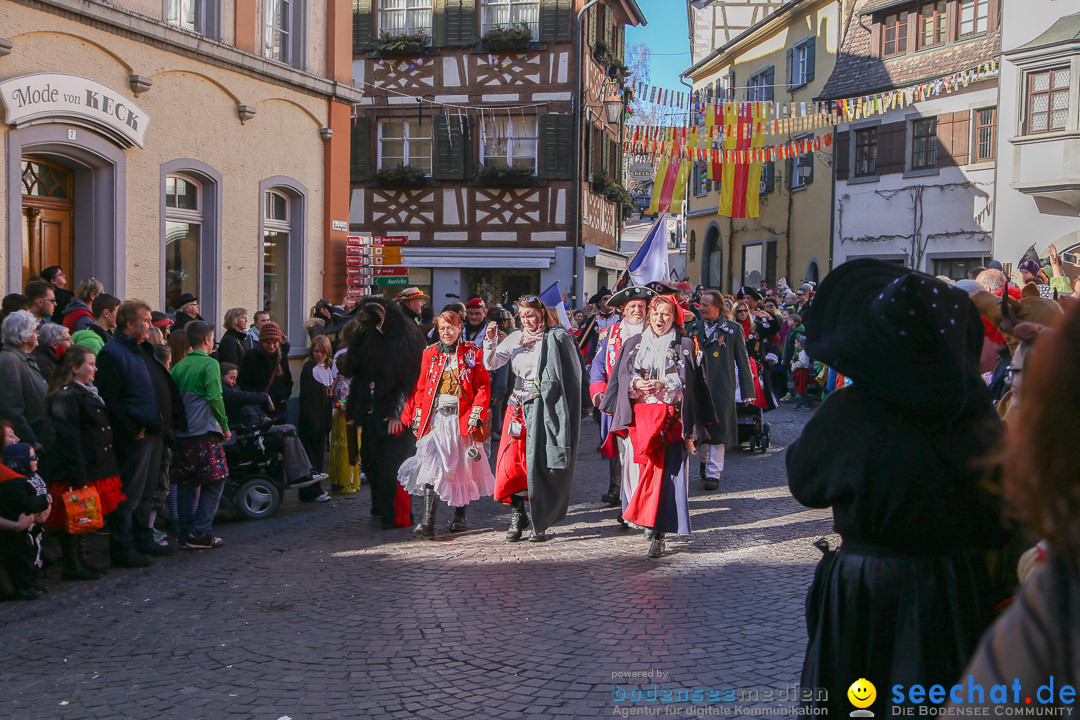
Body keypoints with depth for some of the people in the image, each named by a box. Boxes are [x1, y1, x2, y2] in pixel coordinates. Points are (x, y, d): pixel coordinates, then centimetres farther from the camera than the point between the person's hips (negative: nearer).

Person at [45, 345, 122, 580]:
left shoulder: (88, 392, 18)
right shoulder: (65, 396, -15)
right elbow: (68, 437, -20)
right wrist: (77, 475, -23)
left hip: (94, 468, 10)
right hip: (78, 472, -10)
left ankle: (82, 560, 23)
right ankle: (72, 566, 3)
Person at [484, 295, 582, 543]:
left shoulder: (557, 339, -2)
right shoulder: (515, 338, 11)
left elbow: (572, 376, -1)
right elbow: (491, 364, 4)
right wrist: (490, 342, -11)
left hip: (543, 409, -4)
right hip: (518, 408, 4)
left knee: (539, 465, -4)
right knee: (510, 463, -4)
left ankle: (540, 522, 6)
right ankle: (518, 515, 12)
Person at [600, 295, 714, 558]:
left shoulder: (686, 346, 9)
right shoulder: (634, 344, 17)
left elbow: (687, 382, 1)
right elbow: (622, 376, 10)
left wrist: (663, 385, -14)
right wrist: (635, 383, -10)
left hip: (670, 416, -3)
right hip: (638, 415, 3)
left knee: (664, 472, -11)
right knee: (637, 466, -7)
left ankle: (658, 531, -10)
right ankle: (647, 519, 9)